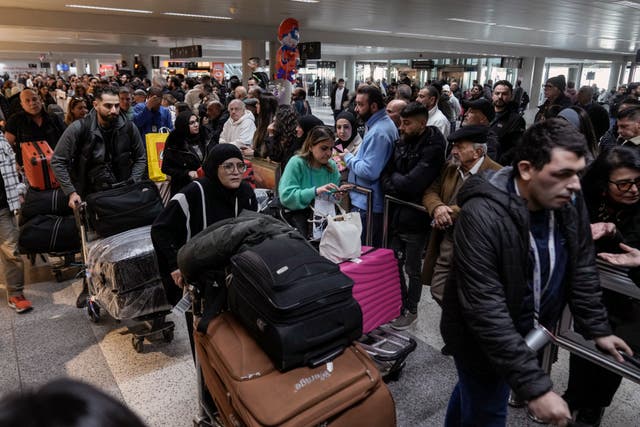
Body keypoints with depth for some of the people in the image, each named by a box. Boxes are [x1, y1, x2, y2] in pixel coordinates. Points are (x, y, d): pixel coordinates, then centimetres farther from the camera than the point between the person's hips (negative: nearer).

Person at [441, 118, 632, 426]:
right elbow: (486, 312, -34)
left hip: (530, 332, 7)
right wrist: (535, 386, -34)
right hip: (481, 340, -6)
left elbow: (581, 270, 2)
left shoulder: (569, 202, -13)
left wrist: (597, 329, 4)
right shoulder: (482, 216, -34)